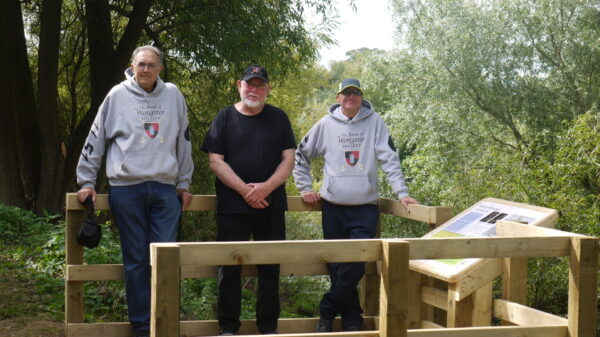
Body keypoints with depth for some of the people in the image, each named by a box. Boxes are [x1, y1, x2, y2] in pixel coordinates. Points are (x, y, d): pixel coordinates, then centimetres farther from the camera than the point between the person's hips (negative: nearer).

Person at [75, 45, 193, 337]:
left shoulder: (173, 95, 10)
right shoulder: (117, 95, 4)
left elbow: (183, 141, 16)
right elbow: (95, 140, 8)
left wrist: (184, 183, 15)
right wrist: (86, 182, 5)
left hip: (165, 189, 2)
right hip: (126, 189, -1)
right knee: (136, 260, 3)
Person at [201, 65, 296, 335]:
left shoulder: (278, 118, 9)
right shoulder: (225, 118, 5)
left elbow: (288, 160, 3)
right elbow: (216, 161, -2)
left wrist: (266, 187, -13)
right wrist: (244, 189, -14)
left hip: (271, 205, 2)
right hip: (232, 206, -1)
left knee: (270, 267, 5)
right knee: (230, 267, 2)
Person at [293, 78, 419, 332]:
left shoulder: (374, 122, 3)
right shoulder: (326, 124, 6)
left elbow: (389, 159, -1)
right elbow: (301, 155, 16)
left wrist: (402, 193, -8)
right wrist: (305, 188, 9)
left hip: (365, 208, -1)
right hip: (333, 207, 1)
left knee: (355, 267, -10)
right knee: (338, 267, 2)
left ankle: (326, 312, 7)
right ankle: (351, 319, 14)